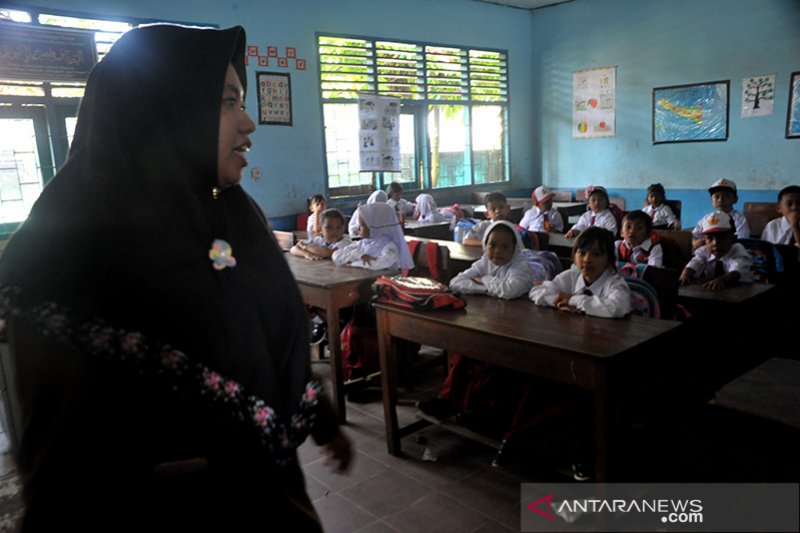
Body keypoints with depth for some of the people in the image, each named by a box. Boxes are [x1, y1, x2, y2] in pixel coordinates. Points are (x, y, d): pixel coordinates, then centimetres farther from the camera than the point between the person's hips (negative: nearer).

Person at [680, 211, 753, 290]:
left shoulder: (738, 251, -11)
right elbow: (693, 266, -18)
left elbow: (736, 272, -29)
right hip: (710, 291, 2)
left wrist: (721, 280, -49)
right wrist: (685, 275, -41)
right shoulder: (704, 252, -2)